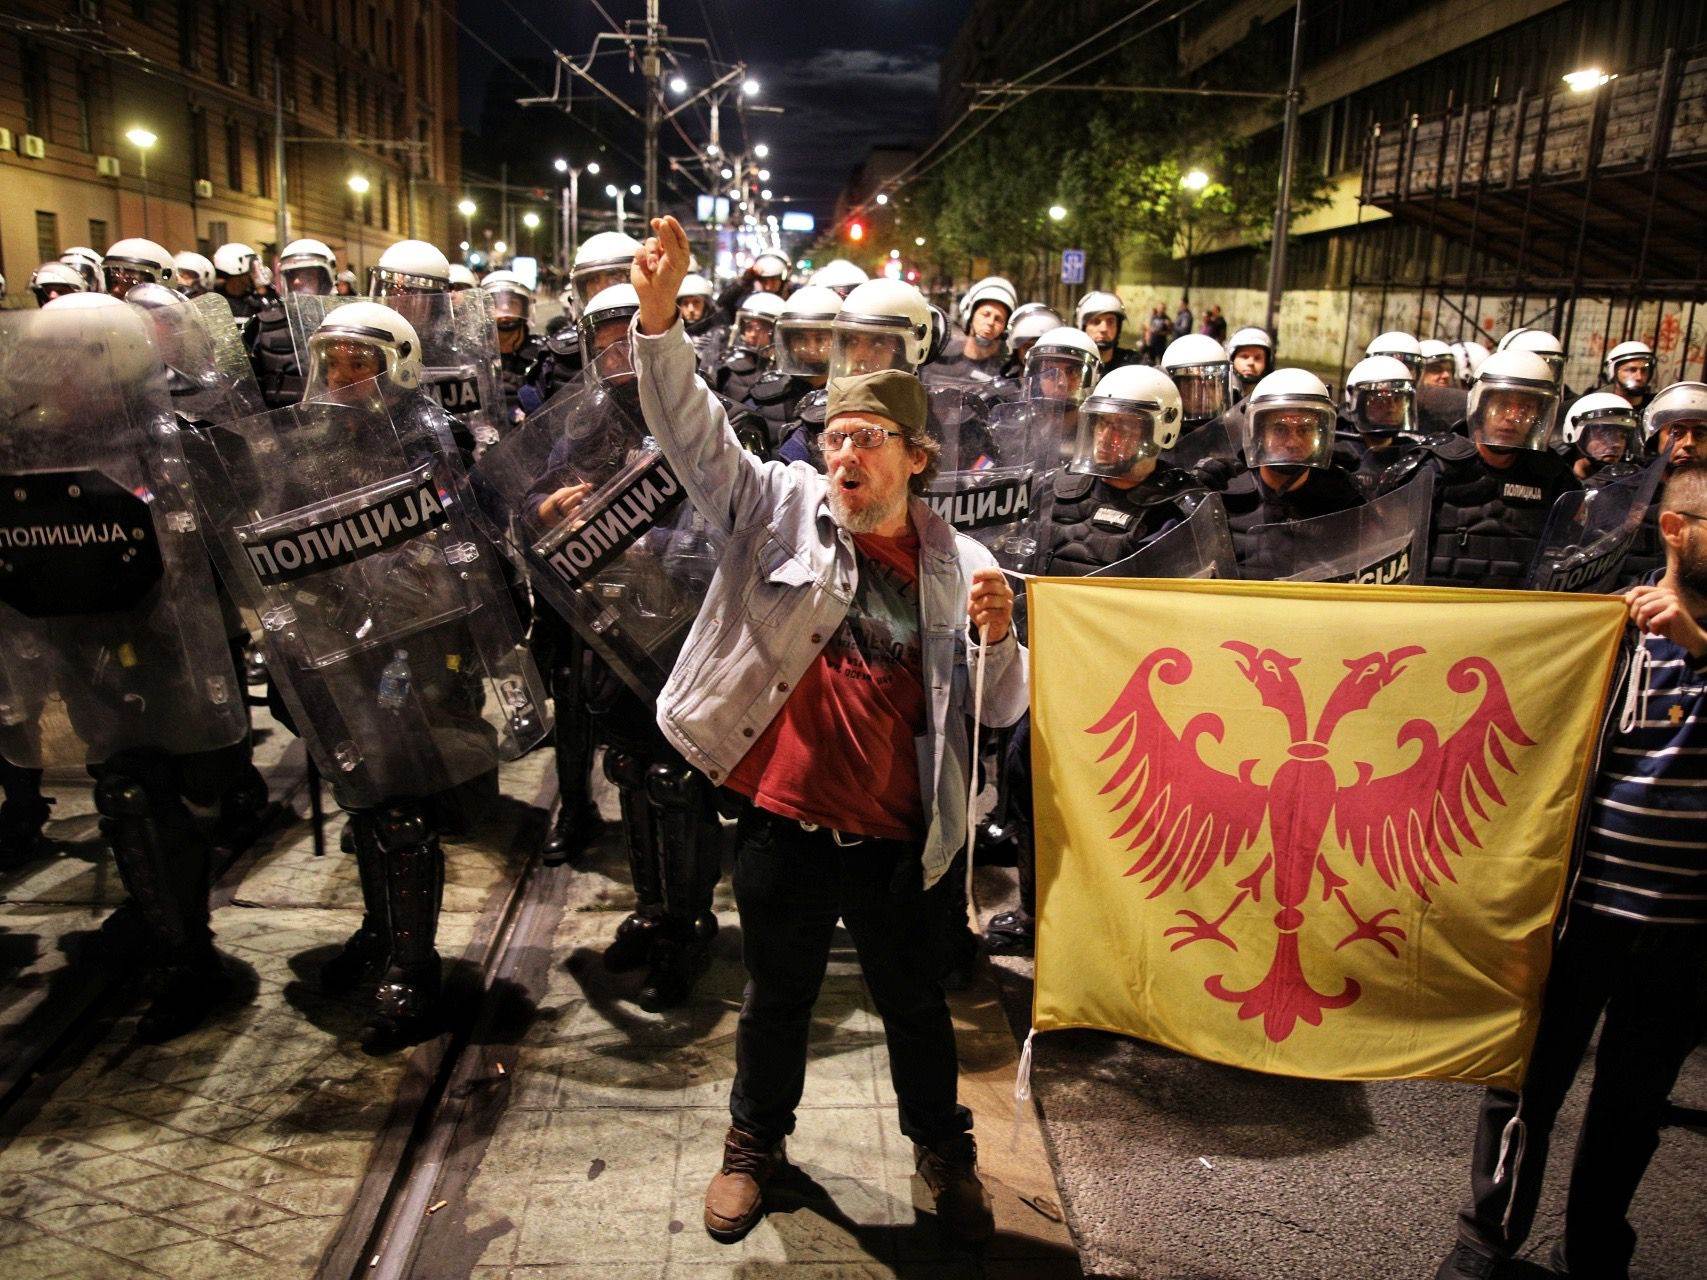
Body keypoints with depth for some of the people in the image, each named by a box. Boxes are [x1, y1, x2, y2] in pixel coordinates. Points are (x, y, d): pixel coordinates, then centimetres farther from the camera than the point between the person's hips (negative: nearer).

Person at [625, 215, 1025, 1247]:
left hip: (899, 839, 1)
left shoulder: (961, 567, -3)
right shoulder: (781, 508, -4)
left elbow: (1003, 712, -1)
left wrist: (998, 638, -21)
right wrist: (660, 318, -28)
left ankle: (946, 1150, 45)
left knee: (916, 1004, 19)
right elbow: (691, 426, -13)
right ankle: (757, 1142, 45)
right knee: (778, 996, 19)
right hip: (784, 822, 0)